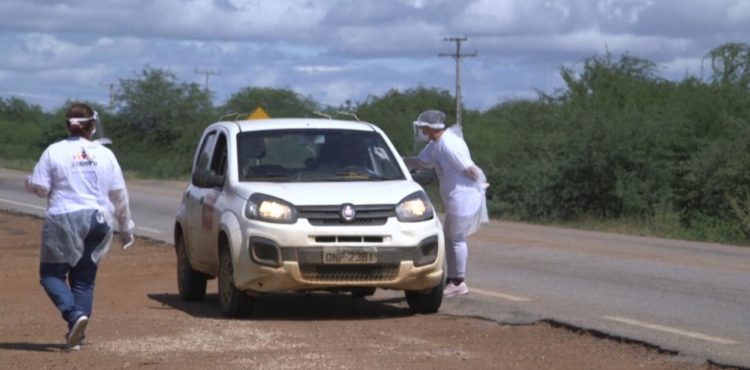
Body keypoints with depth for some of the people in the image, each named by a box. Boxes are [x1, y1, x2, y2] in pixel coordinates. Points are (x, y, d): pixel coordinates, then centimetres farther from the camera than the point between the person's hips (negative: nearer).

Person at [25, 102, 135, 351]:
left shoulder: (54, 152, -4)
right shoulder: (105, 154, 4)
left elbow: (38, 188, -5)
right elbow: (119, 195, 7)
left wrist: (28, 182, 19)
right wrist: (126, 227, 17)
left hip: (64, 220, -3)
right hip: (98, 222, 3)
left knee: (51, 273, 8)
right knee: (84, 278, 12)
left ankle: (75, 315, -17)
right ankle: (76, 335, 6)